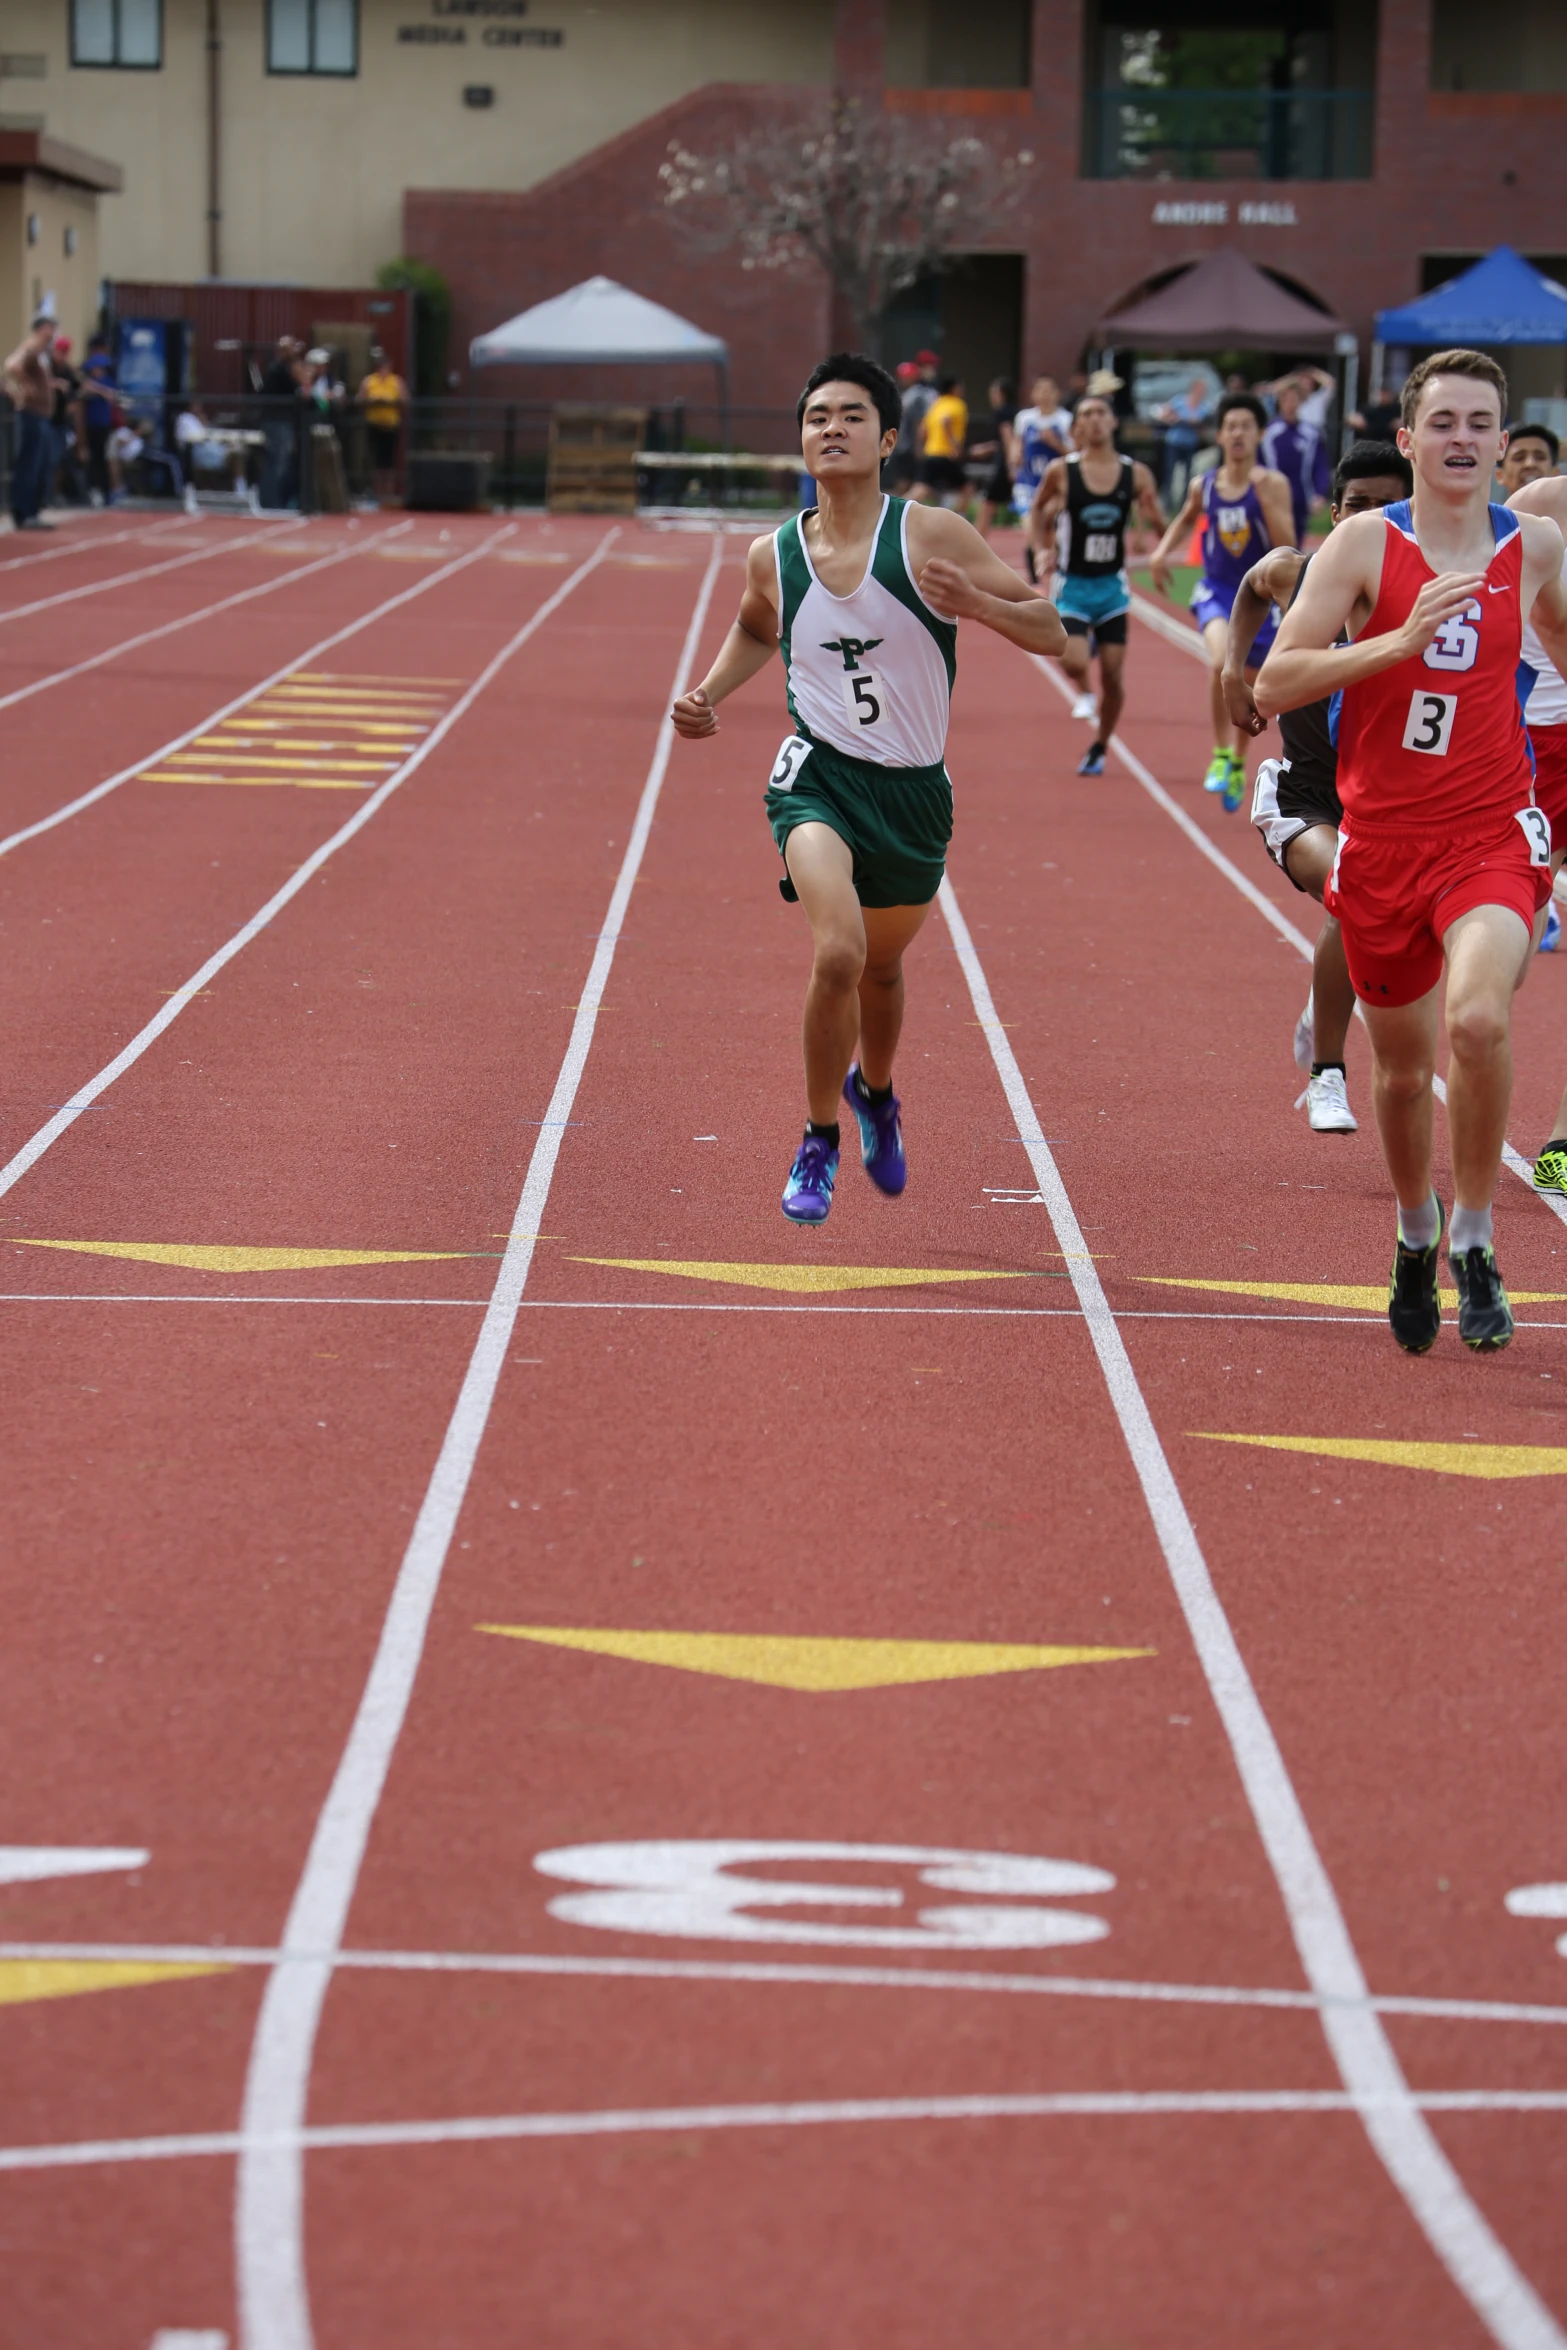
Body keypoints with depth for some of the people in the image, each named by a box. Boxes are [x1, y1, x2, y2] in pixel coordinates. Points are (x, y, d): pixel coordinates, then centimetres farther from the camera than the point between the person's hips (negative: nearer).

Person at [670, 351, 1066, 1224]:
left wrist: (977, 603, -28)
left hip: (914, 790, 1)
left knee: (881, 965, 19)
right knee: (838, 950, -24)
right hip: (817, 778, -1)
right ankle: (819, 1142, -4)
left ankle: (875, 1091, 54)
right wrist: (710, 694, 6)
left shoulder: (931, 536, -11)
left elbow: (1052, 632, -9)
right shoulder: (774, 556, -2)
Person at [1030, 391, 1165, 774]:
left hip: (1112, 586, 2)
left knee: (1112, 675, 3)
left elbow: (1161, 527, 4)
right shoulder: (1061, 472, -7)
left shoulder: (1136, 474, -4)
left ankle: (1099, 748, 24)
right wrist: (1040, 550, -3)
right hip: (1072, 585, -2)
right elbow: (1039, 510, 10)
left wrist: (1153, 515, -18)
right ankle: (1083, 693, 15)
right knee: (1074, 662, -21)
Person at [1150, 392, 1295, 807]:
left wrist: (1265, 499, -28)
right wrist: (1163, 550, 8)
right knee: (1221, 660, -29)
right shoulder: (1203, 486, -1)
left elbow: (1287, 546, -20)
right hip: (1216, 589, 0)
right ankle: (1220, 755, -15)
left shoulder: (1273, 485, -10)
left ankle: (1237, 765, 37)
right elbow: (1186, 519, 22)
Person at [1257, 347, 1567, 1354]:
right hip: (1382, 843, 0)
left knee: (1480, 1019, -27)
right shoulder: (1365, 543, -5)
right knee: (1402, 1066, 12)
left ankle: (1475, 1237, -7)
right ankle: (1416, 1235, 41)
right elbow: (1273, 685, -12)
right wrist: (1400, 640, -22)